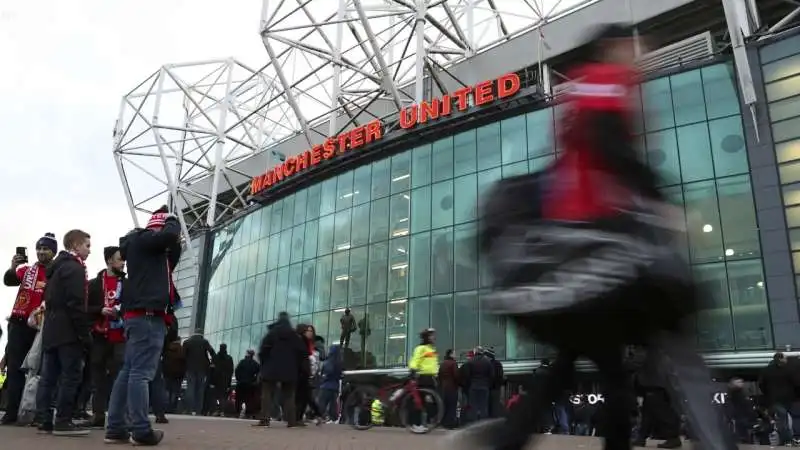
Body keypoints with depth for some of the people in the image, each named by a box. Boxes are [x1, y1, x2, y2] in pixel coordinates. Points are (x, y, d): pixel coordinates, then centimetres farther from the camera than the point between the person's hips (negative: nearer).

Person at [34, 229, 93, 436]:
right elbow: (76, 305, -18)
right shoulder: (74, 267, -10)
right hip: (67, 331, -10)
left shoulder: (57, 267, 22)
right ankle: (63, 421, -8)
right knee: (71, 375, -8)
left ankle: (44, 420, 11)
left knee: (49, 376, 8)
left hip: (51, 330, 10)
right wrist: (85, 333, -16)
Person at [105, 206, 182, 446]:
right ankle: (141, 431, -12)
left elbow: (168, 264, 30)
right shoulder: (142, 239, -3)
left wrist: (175, 244, 17)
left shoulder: (151, 250, 25)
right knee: (141, 372, -12)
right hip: (147, 315, -10)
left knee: (129, 371, 7)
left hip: (141, 315, 10)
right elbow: (171, 234, -19)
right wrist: (171, 220, 3)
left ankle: (116, 428, 10)